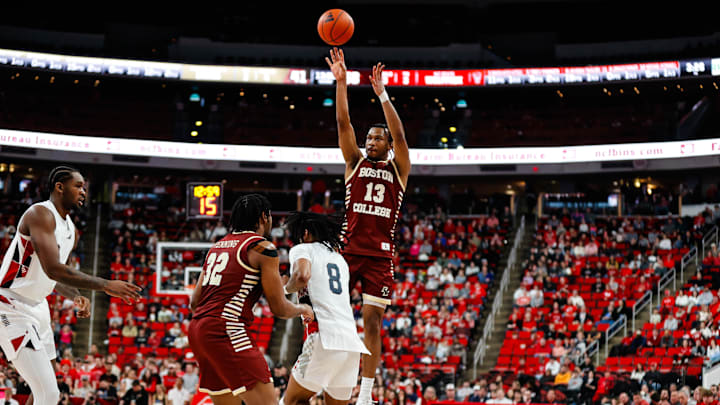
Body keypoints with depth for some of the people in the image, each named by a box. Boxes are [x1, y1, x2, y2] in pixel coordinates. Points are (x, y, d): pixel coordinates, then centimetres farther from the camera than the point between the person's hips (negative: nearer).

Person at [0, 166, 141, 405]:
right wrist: (105, 285, -28)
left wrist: (76, 297, 1)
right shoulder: (41, 214, -19)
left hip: (38, 307, 10)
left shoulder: (71, 230, 11)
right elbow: (53, 268, -31)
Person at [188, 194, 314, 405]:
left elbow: (194, 303, 20)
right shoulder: (263, 247, -3)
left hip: (197, 327, 9)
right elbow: (279, 308, -4)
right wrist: (304, 309, 17)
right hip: (226, 330, -9)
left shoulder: (217, 246, 21)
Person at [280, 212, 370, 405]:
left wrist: (286, 288, 4)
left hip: (325, 335, -7)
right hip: (352, 340, 7)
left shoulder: (303, 249, 6)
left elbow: (303, 275, -15)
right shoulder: (340, 259, 29)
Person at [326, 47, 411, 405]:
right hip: (348, 249, 1)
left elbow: (399, 134, -6)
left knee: (372, 321, 0)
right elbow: (343, 124, 1)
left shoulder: (398, 169, 9)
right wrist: (341, 82, -10)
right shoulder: (356, 162, 11)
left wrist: (381, 92, -13)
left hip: (380, 254, -1)